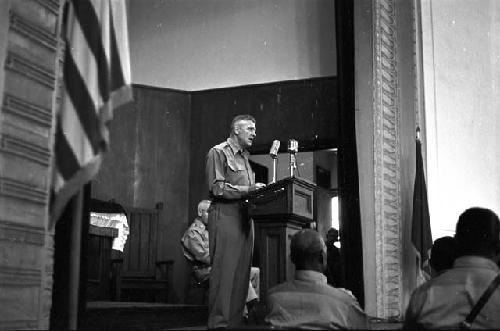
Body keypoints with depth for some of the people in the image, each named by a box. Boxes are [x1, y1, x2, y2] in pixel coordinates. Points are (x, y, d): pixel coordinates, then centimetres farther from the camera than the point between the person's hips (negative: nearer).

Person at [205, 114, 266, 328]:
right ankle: (219, 322, -5)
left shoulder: (244, 156, 24)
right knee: (225, 270, -9)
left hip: (245, 218, 8)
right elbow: (217, 188, -12)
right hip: (226, 216, -8)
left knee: (242, 270, 5)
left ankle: (235, 320, 11)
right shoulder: (219, 152, -2)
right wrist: (248, 190, -16)